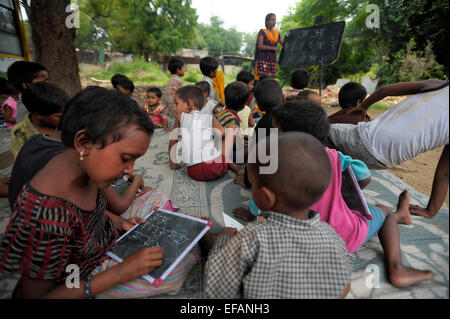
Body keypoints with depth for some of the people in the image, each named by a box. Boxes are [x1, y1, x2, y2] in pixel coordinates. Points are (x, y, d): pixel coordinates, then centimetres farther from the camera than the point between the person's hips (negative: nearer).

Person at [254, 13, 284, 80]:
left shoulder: (277, 33, 17)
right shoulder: (262, 32, 3)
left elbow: (284, 44, 16)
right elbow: (260, 46, -9)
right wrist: (273, 48, -15)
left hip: (273, 60, 5)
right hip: (263, 60, -5)